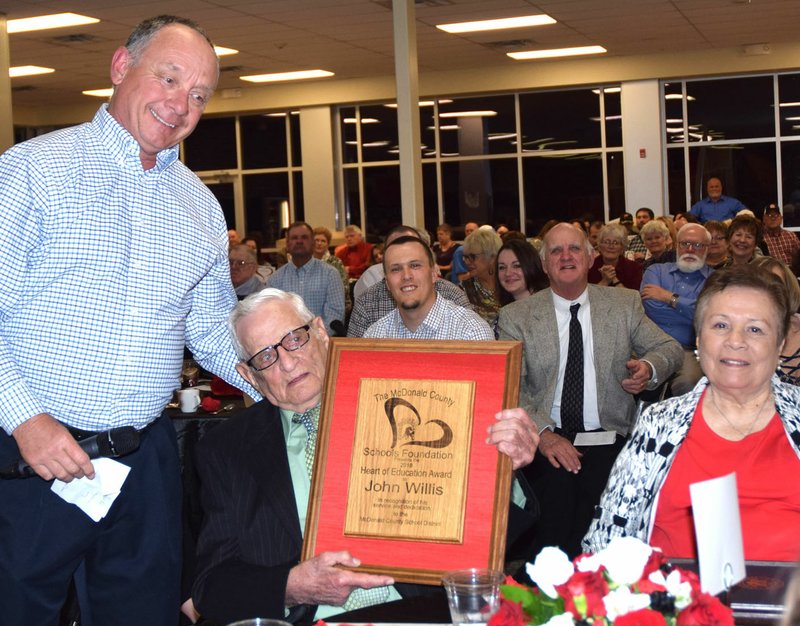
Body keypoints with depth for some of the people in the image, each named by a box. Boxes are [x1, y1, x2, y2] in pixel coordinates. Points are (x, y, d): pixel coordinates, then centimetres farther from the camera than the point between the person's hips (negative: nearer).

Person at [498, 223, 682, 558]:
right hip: (545, 442, -1)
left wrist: (650, 367, -8)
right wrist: (542, 432, -17)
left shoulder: (625, 304, 13)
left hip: (608, 441, 1)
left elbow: (671, 348, 17)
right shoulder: (516, 316, 8)